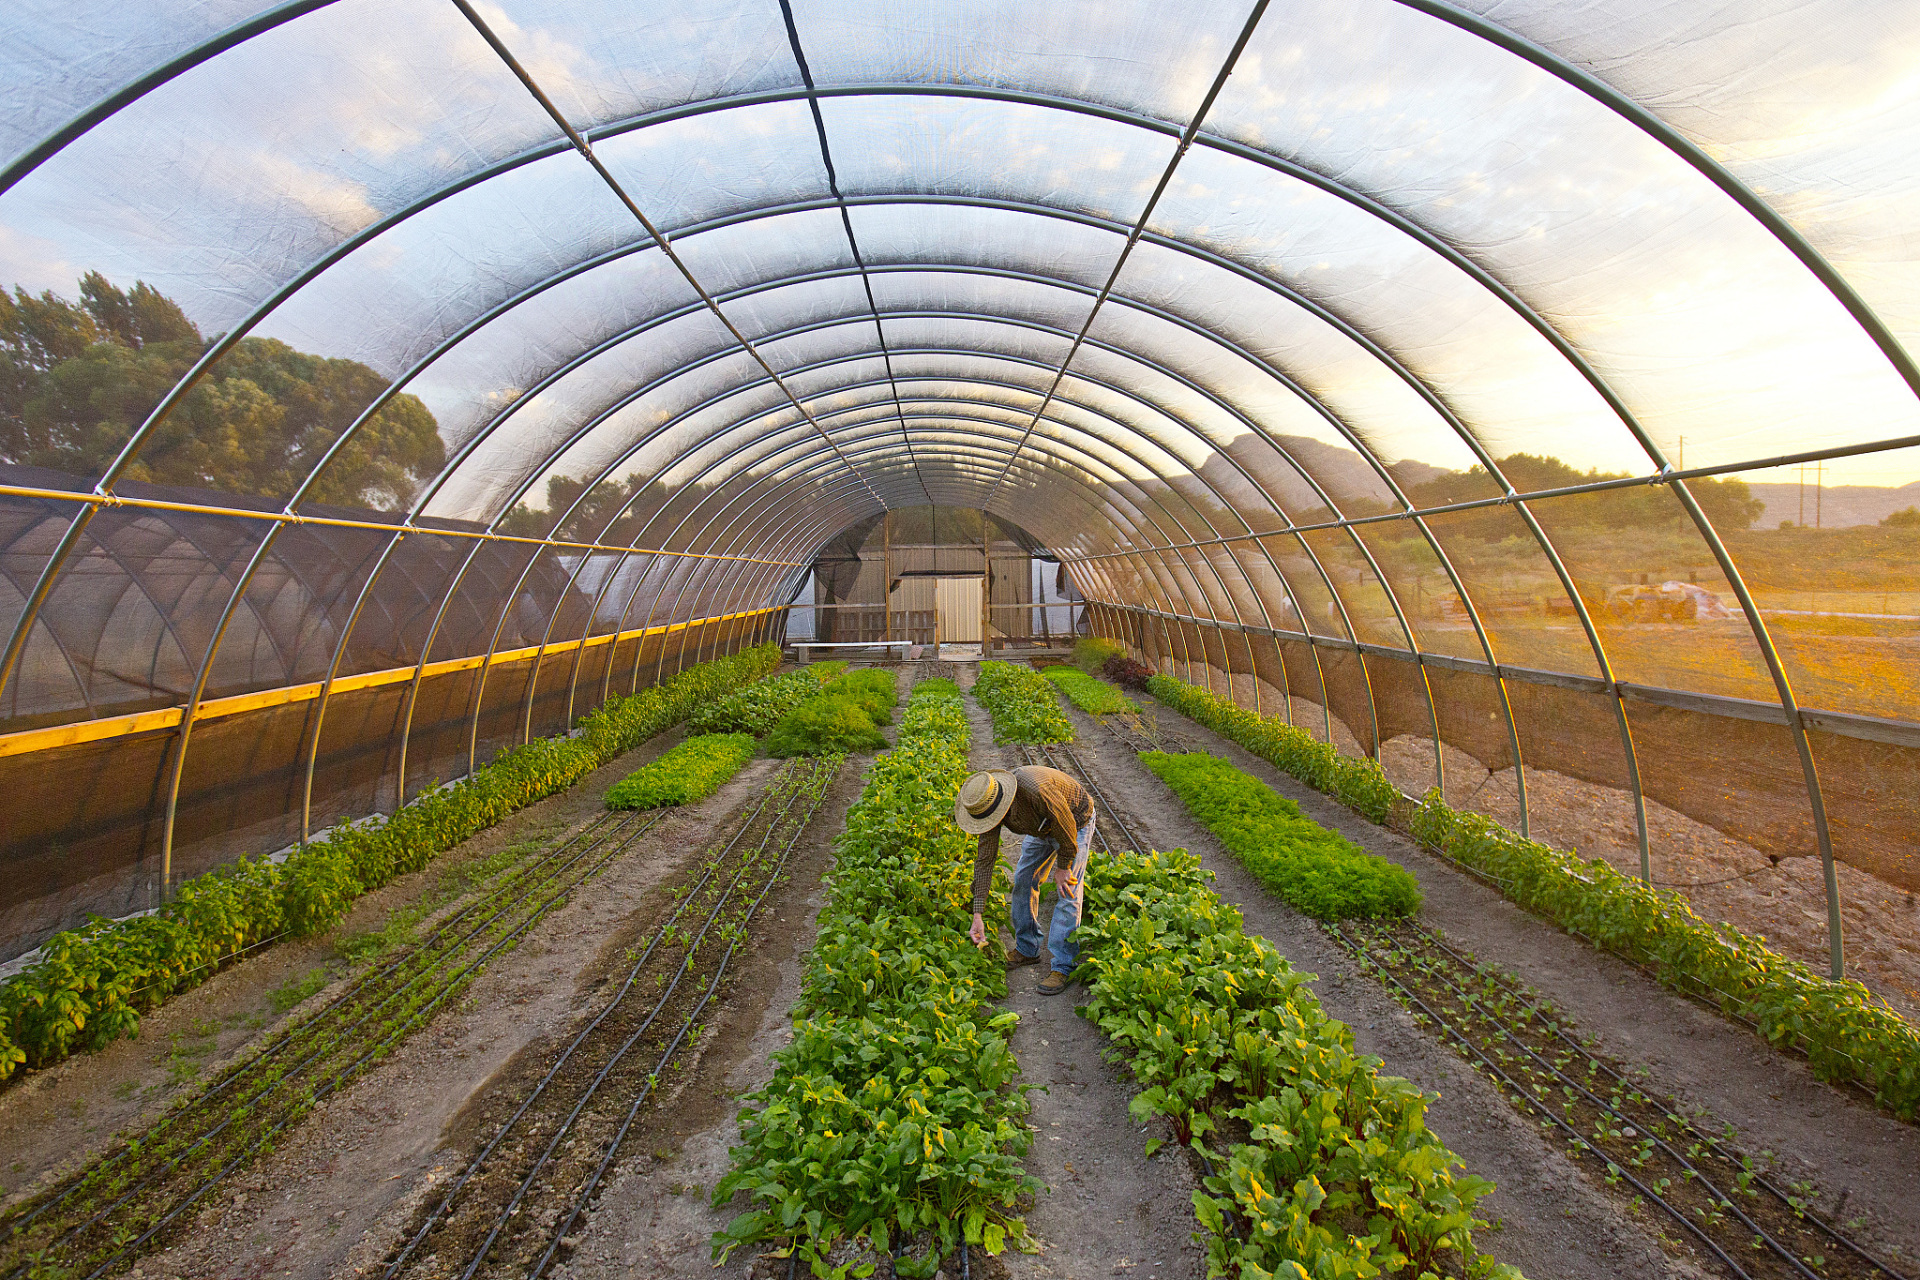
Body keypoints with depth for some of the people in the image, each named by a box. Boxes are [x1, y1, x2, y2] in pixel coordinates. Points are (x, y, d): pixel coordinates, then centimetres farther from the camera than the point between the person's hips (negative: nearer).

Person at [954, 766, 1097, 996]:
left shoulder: (1037, 791, -45)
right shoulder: (989, 805, -22)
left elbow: (1067, 829, -27)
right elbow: (985, 858, -15)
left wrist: (1062, 867, -13)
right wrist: (977, 915, -16)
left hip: (1076, 822, -6)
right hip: (1042, 827, 6)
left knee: (1067, 892, -10)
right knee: (1023, 880, 6)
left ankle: (1062, 967, -1)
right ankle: (1027, 949, 22)